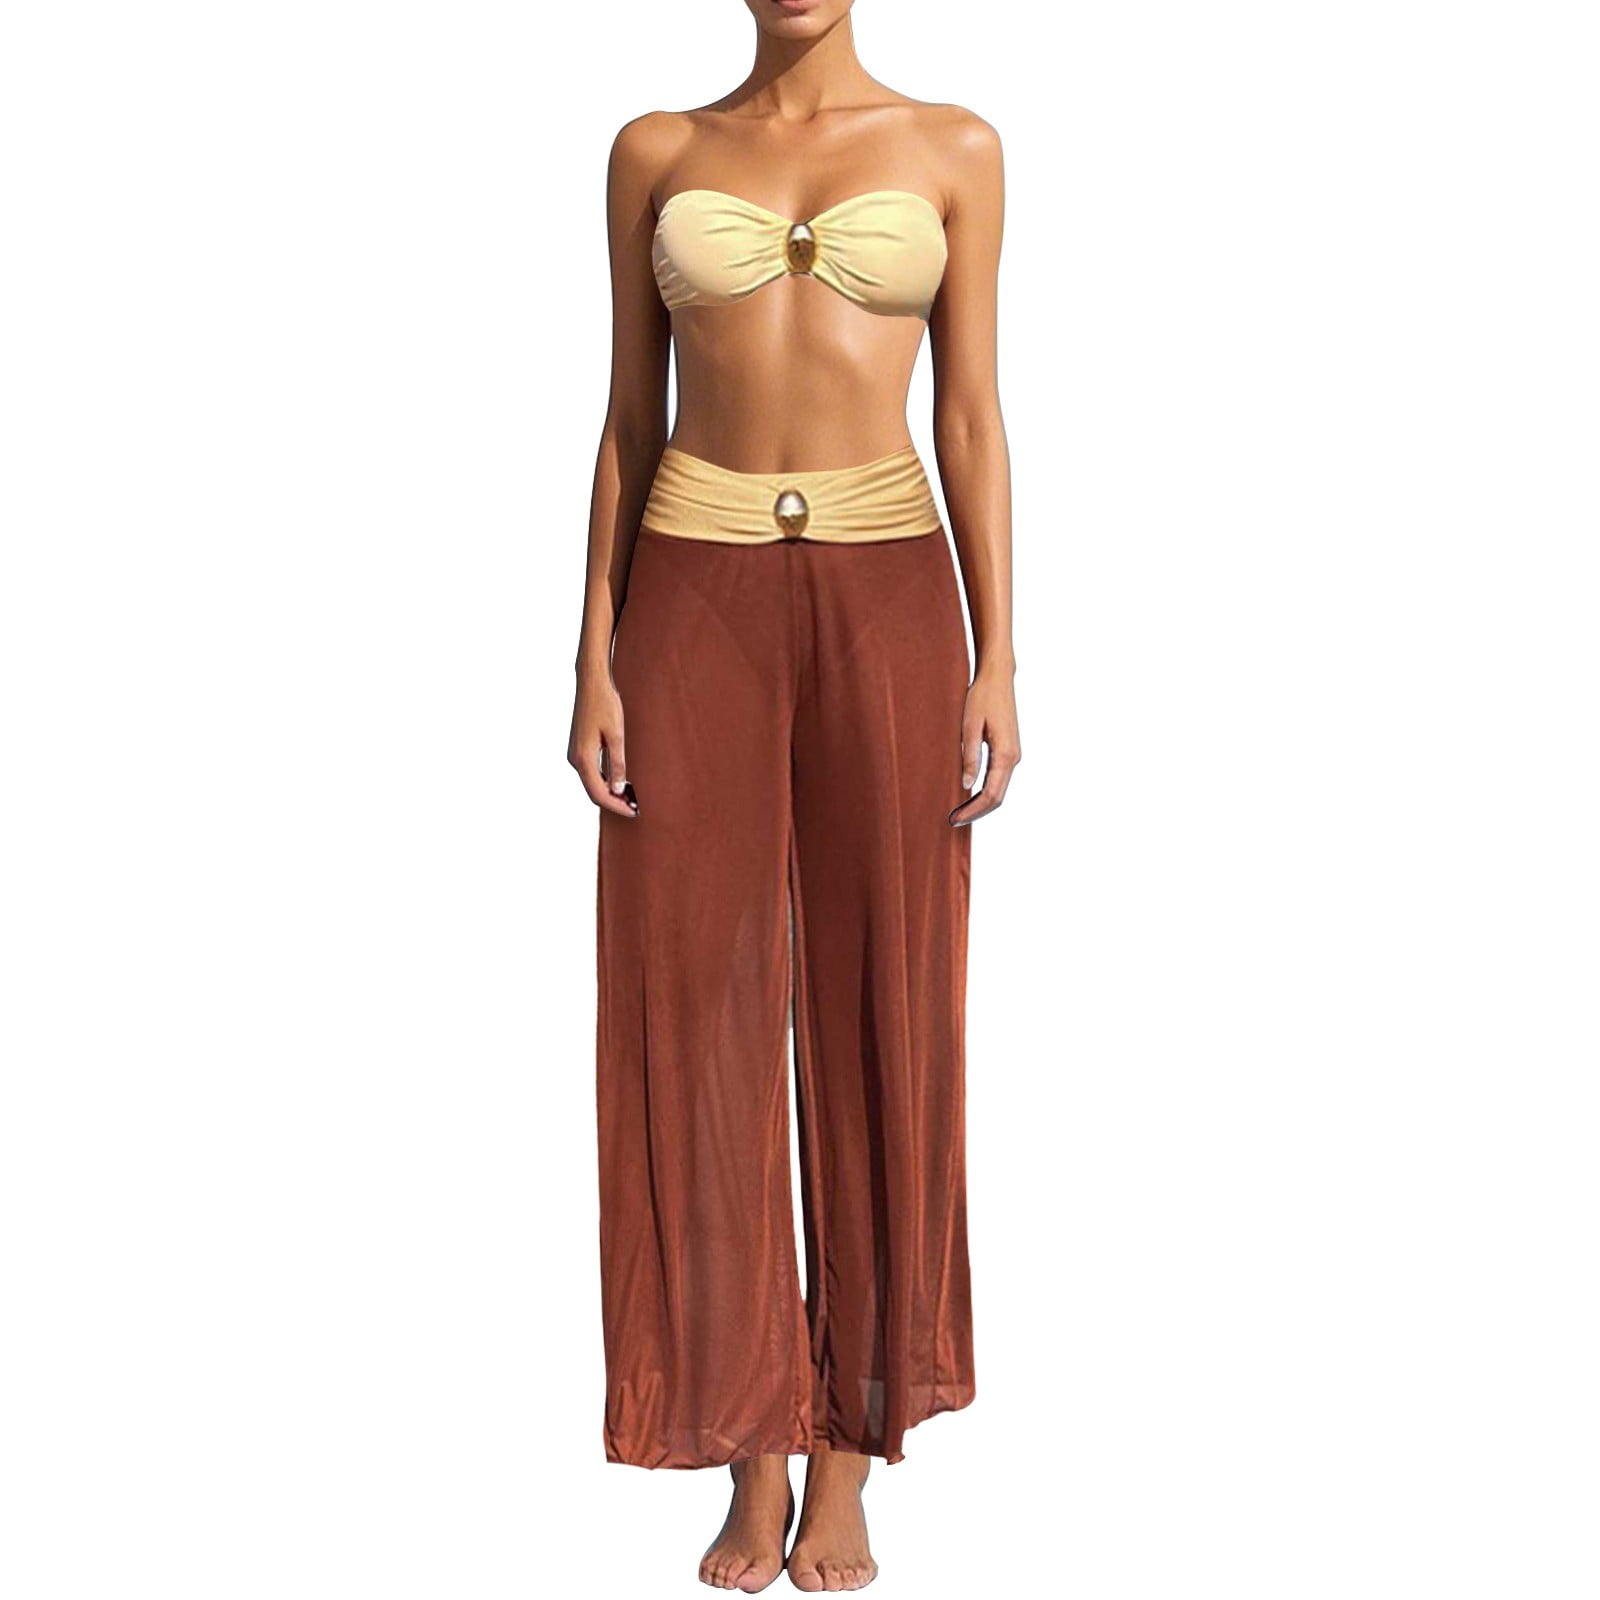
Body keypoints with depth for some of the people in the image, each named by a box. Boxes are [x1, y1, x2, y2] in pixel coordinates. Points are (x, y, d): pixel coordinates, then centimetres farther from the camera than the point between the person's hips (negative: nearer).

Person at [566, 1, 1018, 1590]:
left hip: (886, 600, 0)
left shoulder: (952, 148, 7)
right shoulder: (655, 152, 9)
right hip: (699, 602, 1)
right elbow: (628, 419, 7)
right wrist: (594, 663, -1)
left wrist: (997, 663, -4)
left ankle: (846, 1466, 16)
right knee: (698, 1014, -1)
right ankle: (751, 1460, 14)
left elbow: (973, 414, 4)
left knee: (879, 1011, 2)